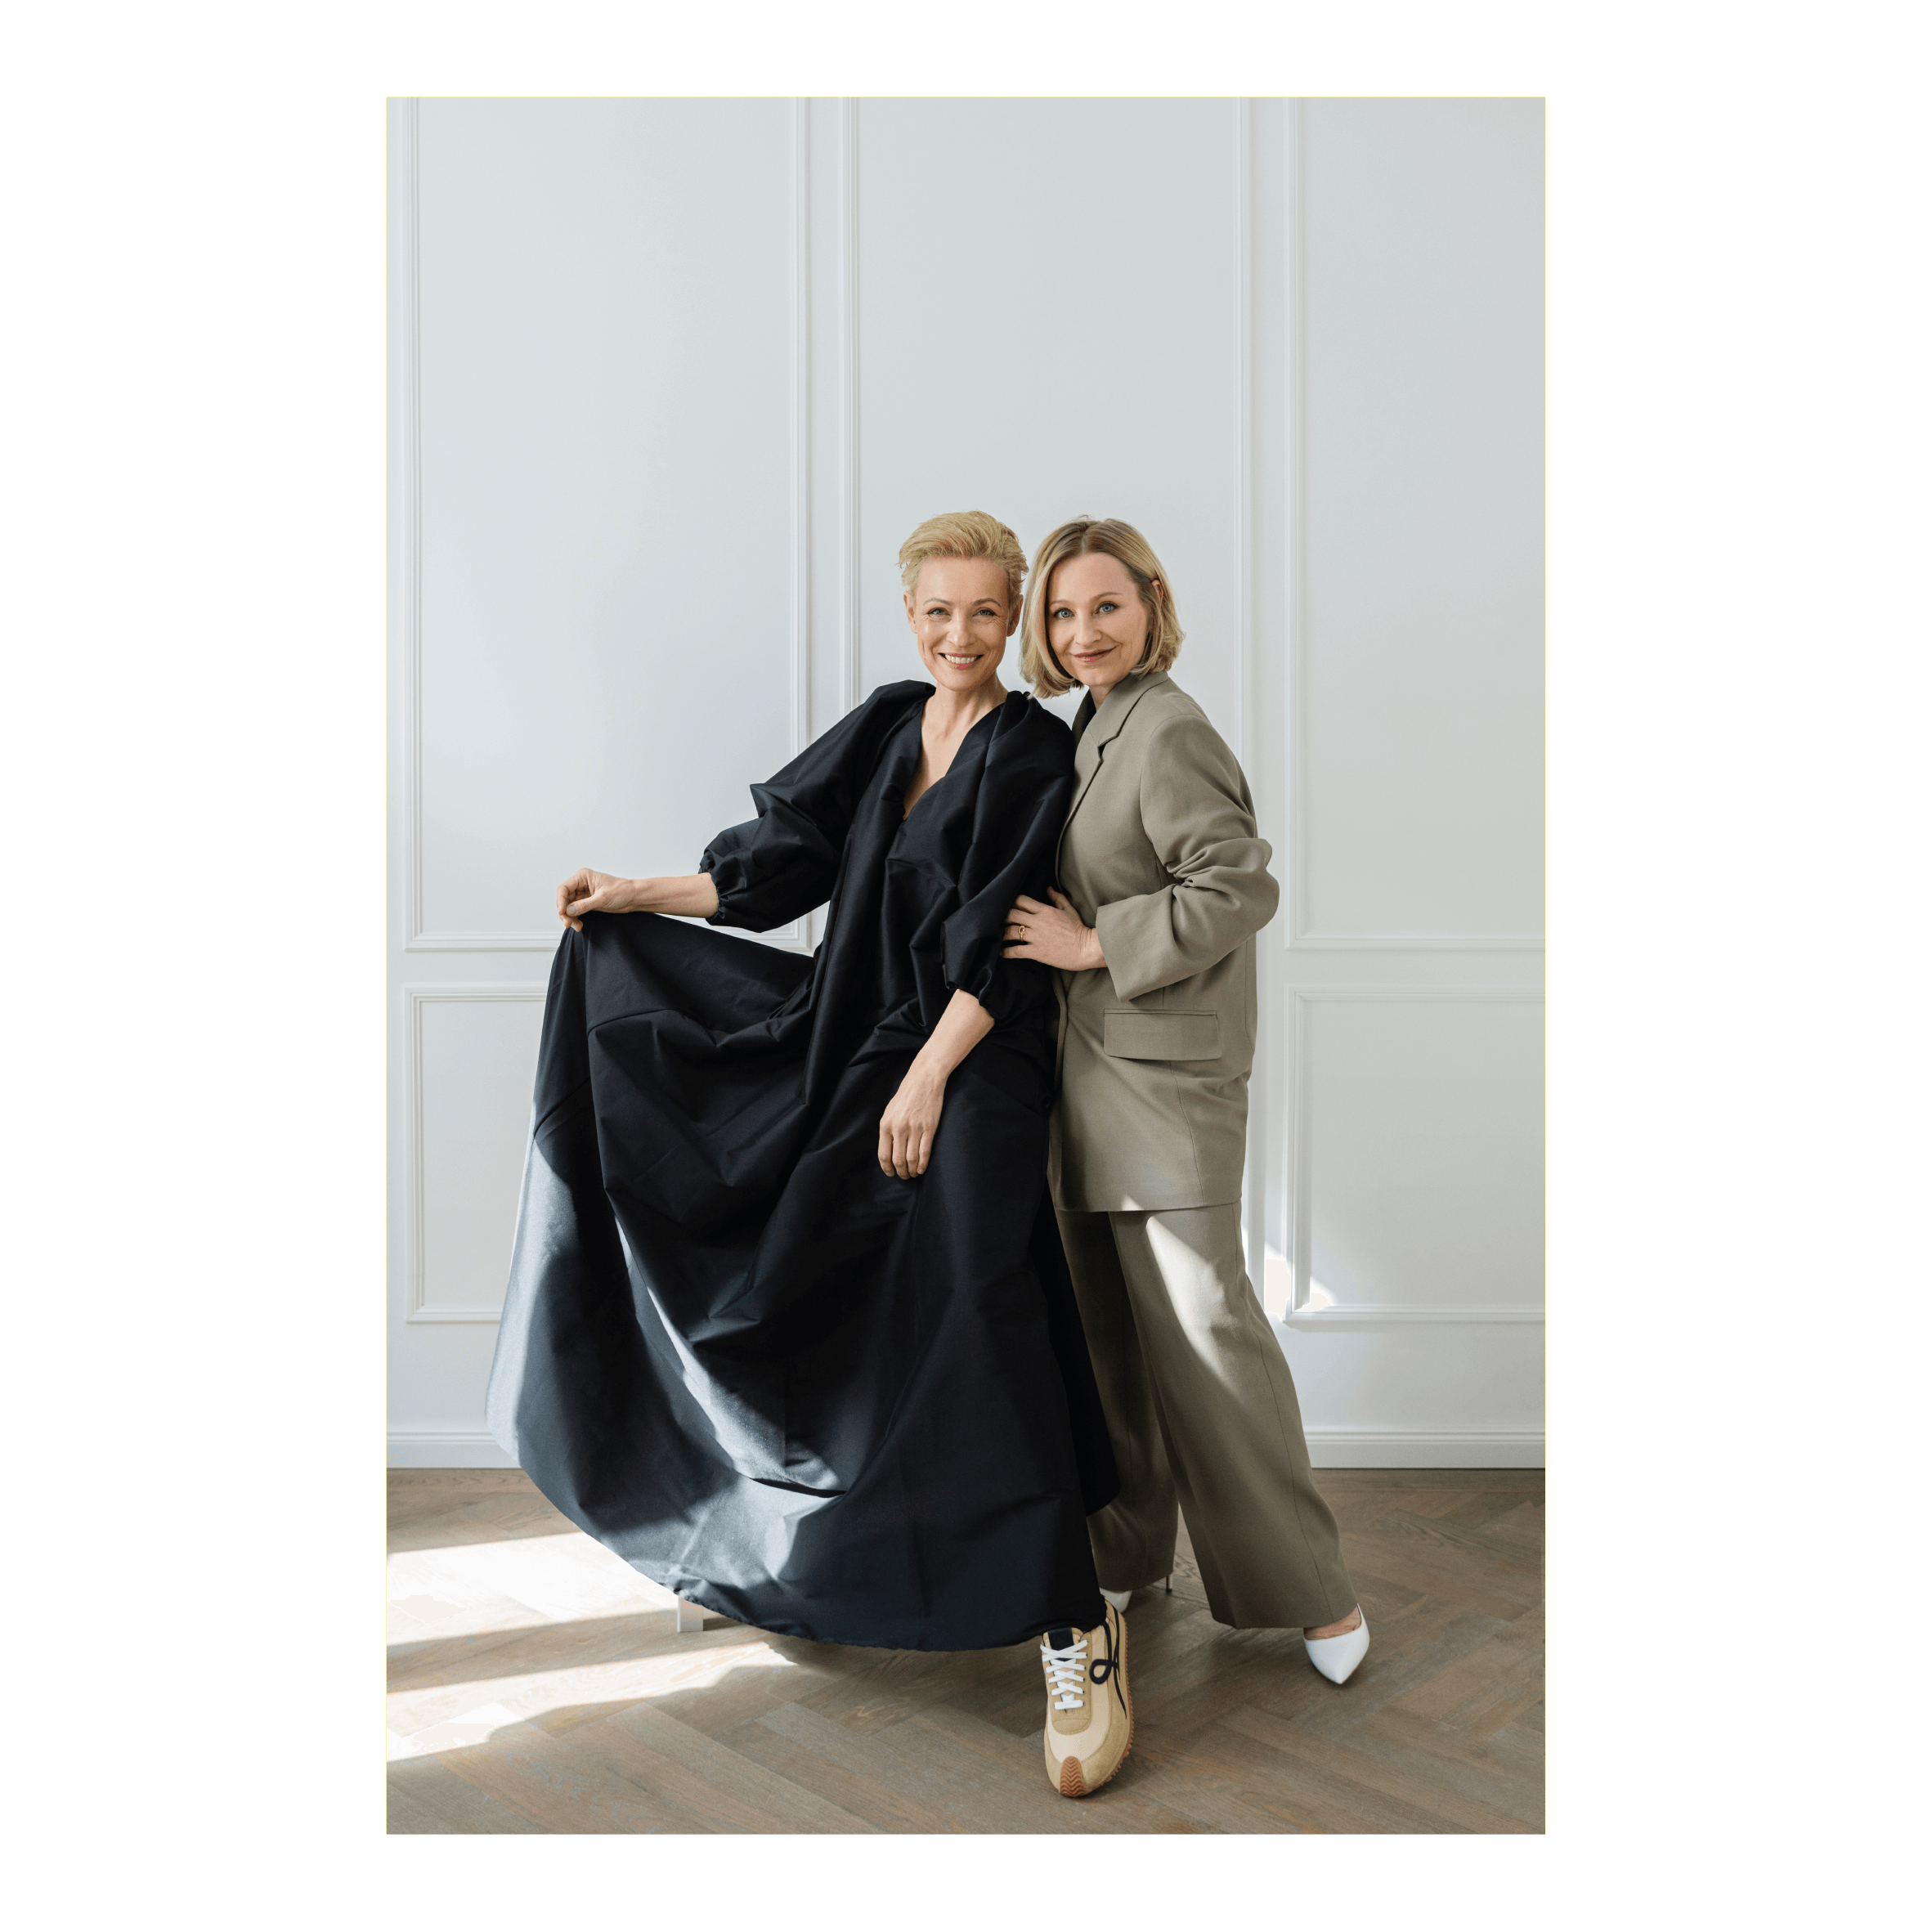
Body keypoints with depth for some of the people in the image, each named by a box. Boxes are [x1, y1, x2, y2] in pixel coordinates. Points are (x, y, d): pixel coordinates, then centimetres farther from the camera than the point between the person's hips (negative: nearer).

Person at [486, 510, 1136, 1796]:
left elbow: (1003, 944, -13)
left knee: (977, 1305, -22)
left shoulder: (1034, 752, -6)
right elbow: (790, 863, 15)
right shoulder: (886, 728, 12)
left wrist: (928, 1078, -18)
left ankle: (1079, 1635, -18)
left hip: (975, 1063, -7)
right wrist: (636, 894, 15)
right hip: (856, 1042, 7)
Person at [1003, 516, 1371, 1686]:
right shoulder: (1096, 727, 15)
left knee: (1200, 1317, -5)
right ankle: (1130, 1548, 29)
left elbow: (1240, 888, -22)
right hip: (1096, 1066, 9)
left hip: (1166, 1073, -9)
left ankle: (1310, 1589, 10)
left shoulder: (1168, 731, -14)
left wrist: (1094, 945, -18)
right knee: (1111, 1317, 14)